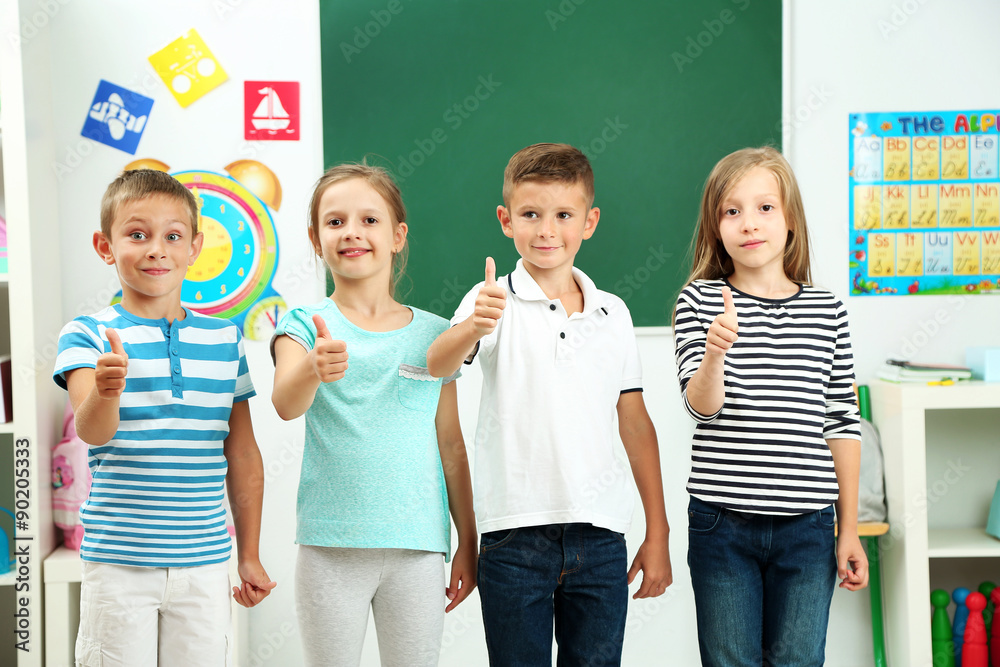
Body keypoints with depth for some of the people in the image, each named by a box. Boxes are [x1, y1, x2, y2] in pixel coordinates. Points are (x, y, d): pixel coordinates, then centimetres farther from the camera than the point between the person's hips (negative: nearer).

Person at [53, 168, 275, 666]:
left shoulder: (224, 338, 6)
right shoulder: (86, 335, -3)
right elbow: (93, 433, -18)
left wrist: (250, 555, 13)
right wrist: (105, 391, -40)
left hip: (204, 561, 3)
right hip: (118, 562, -2)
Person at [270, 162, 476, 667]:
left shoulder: (432, 334, 6)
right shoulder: (305, 326, 1)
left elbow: (451, 447, 10)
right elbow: (286, 405, -18)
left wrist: (468, 543, 11)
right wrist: (314, 369, -40)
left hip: (417, 548, 1)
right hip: (329, 546, -1)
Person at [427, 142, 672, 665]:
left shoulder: (612, 313, 9)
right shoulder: (494, 301, -1)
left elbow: (635, 423, 12)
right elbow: (435, 366, -20)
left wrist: (658, 532, 10)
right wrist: (473, 328, -42)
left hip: (600, 533, 3)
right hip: (515, 531, -3)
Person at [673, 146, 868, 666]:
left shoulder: (826, 310, 4)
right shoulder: (700, 300, -1)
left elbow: (841, 421, 7)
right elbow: (702, 406, -11)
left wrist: (849, 530, 6)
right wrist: (715, 352, -33)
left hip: (806, 525, 1)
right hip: (722, 523, -1)